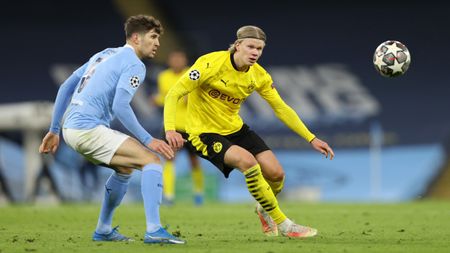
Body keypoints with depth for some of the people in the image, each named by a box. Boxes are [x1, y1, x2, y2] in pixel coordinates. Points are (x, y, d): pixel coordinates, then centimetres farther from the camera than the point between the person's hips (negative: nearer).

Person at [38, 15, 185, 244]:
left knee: (125, 167, 27)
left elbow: (66, 87, 21)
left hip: (71, 128, 9)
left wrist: (54, 130, 23)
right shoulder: (134, 64, -5)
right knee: (151, 160, -11)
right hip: (89, 129, -9)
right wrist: (148, 140, -16)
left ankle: (103, 230, 30)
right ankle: (153, 231, -22)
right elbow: (120, 106, -18)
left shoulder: (105, 55, 22)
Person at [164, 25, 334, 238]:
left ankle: (264, 209, 31)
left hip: (235, 129, 6)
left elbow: (281, 109, 5)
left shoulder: (258, 75, -4)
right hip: (205, 133, -6)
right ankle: (283, 224, -18)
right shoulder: (212, 63, -21)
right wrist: (170, 130, -35)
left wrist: (311, 139, -2)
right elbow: (174, 94, -20)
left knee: (276, 173, -7)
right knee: (247, 160, -31)